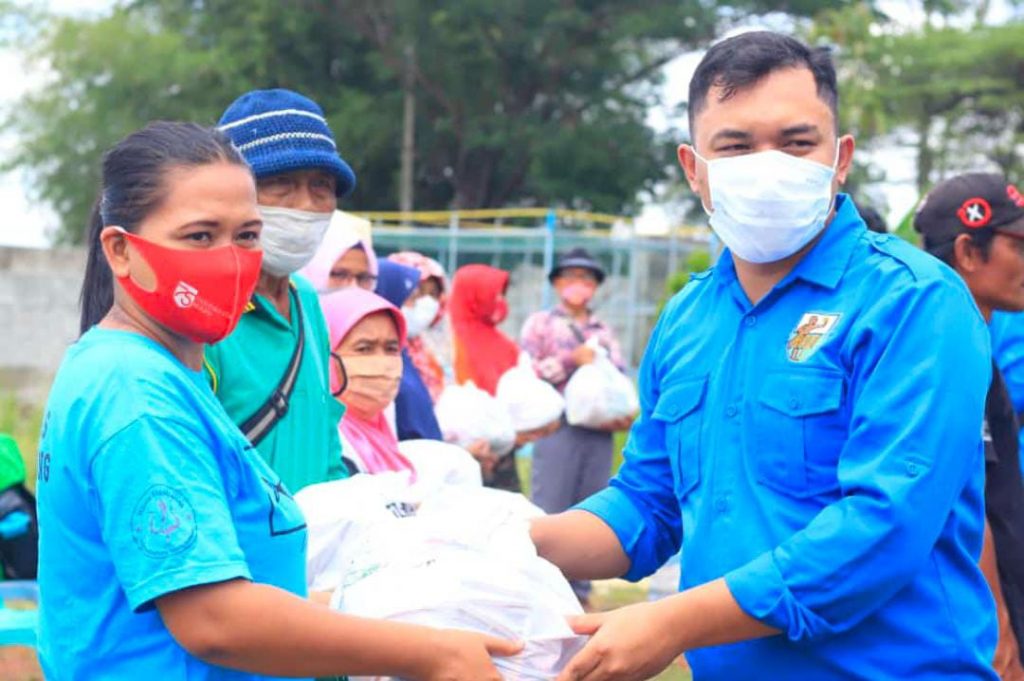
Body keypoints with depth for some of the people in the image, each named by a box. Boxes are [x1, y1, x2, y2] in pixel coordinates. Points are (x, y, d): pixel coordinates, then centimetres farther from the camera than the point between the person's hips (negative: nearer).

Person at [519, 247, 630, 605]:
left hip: (599, 432, 4)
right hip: (559, 427, -4)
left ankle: (579, 590, 13)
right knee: (550, 513, -5)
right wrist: (571, 360, -8)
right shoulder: (540, 324, 8)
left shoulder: (604, 332, 18)